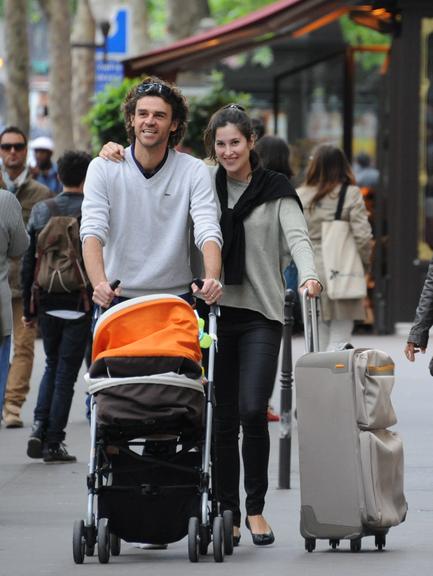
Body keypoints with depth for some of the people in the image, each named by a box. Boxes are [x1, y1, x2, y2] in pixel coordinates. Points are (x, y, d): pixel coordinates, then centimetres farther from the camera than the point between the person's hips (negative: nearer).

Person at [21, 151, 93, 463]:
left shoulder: (41, 211, 3)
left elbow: (29, 262, 5)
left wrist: (28, 308, 11)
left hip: (47, 304, 4)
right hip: (79, 305, -4)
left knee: (53, 366, 20)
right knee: (67, 371, 3)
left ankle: (40, 425, 3)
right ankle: (54, 442, 2)